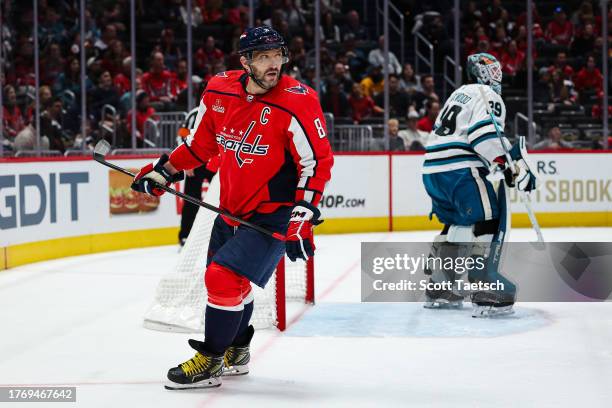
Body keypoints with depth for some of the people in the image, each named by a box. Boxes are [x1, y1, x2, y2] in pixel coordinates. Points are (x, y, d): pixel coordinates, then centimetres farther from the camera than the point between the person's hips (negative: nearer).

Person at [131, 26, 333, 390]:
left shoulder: (297, 102, -22)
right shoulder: (220, 91, -5)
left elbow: (317, 163, -19)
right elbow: (202, 142, 12)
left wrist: (302, 217, -25)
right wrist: (164, 171, 8)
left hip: (274, 212, -7)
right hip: (232, 208, 7)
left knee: (225, 278, -16)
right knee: (222, 278, 20)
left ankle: (211, 361, 2)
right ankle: (236, 352, 42)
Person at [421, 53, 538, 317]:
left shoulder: (459, 94, 27)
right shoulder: (489, 96, -1)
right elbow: (486, 134, -17)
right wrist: (510, 168, -17)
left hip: (432, 169, 9)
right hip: (460, 170, -9)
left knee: (456, 224, 22)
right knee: (489, 221, -10)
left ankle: (439, 288, 25)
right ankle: (486, 290, -21)